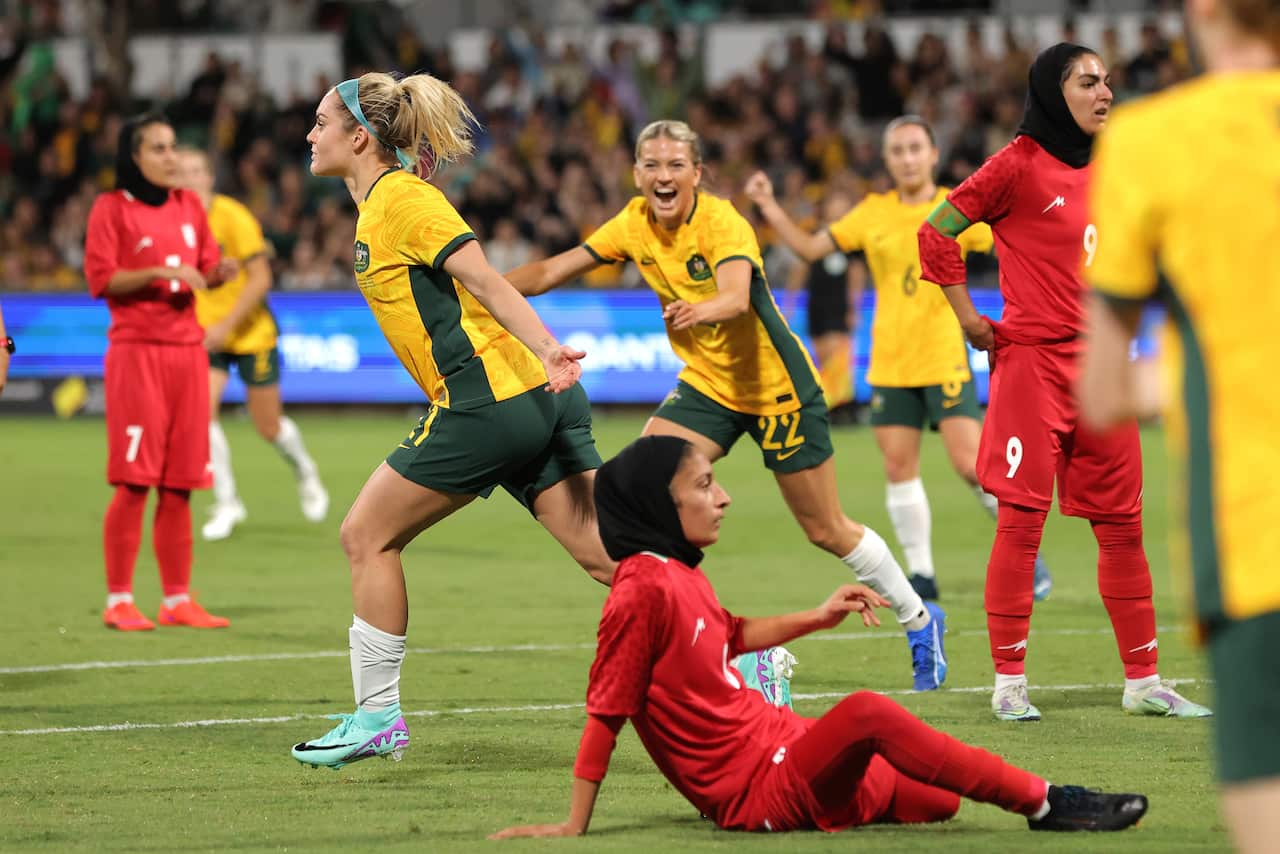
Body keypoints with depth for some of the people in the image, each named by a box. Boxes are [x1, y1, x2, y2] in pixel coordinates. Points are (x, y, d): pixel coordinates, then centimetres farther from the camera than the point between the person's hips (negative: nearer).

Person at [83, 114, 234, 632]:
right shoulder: (112, 208, -3)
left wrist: (218, 273, -6)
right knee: (134, 481, -8)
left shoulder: (189, 206, 14)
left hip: (187, 349, 5)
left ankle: (178, 599, 9)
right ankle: (119, 600, -3)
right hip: (136, 351, -5)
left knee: (180, 484, 5)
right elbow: (100, 279, -9)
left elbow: (206, 270, 16)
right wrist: (159, 273, -20)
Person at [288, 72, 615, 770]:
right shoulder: (377, 203, 21)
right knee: (605, 554, 4)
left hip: (488, 399, -9)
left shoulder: (401, 198, -7)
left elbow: (486, 280, -18)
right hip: (535, 400, 9)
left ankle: (377, 716, 8)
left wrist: (545, 348, -28)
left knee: (367, 536, 2)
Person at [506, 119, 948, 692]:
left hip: (777, 386, -6)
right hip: (706, 384, 6)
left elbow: (736, 298, -43)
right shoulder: (634, 226, -7)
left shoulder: (724, 225, -25)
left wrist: (697, 310, -65)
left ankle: (919, 621, 27)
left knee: (826, 530, 3)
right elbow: (551, 272, -5)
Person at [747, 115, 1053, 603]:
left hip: (944, 358, -3)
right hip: (889, 363, 3)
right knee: (899, 471, 1)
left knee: (971, 463, -12)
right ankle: (921, 575, 13)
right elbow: (810, 248, 10)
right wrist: (769, 207, 1)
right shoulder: (873, 213, 5)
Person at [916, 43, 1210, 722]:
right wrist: (967, 317, -6)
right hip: (1033, 361, -6)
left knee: (1122, 523, 8)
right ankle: (1009, 683, 1)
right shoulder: (1020, 165, -7)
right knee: (1022, 520, -5)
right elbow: (938, 230, -7)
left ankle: (1143, 682, 13)